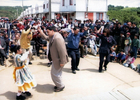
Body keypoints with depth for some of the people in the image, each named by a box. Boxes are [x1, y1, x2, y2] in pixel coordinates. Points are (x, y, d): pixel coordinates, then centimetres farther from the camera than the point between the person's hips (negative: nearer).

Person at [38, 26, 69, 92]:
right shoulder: (52, 37, 4)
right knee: (57, 73, 22)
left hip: (58, 60, -10)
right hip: (55, 59, 10)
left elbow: (62, 51, -29)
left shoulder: (57, 38, -28)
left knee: (55, 73, 4)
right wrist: (41, 32, 13)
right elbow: (46, 38, 26)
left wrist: (62, 62, -25)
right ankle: (58, 85, 41)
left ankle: (61, 86, 24)